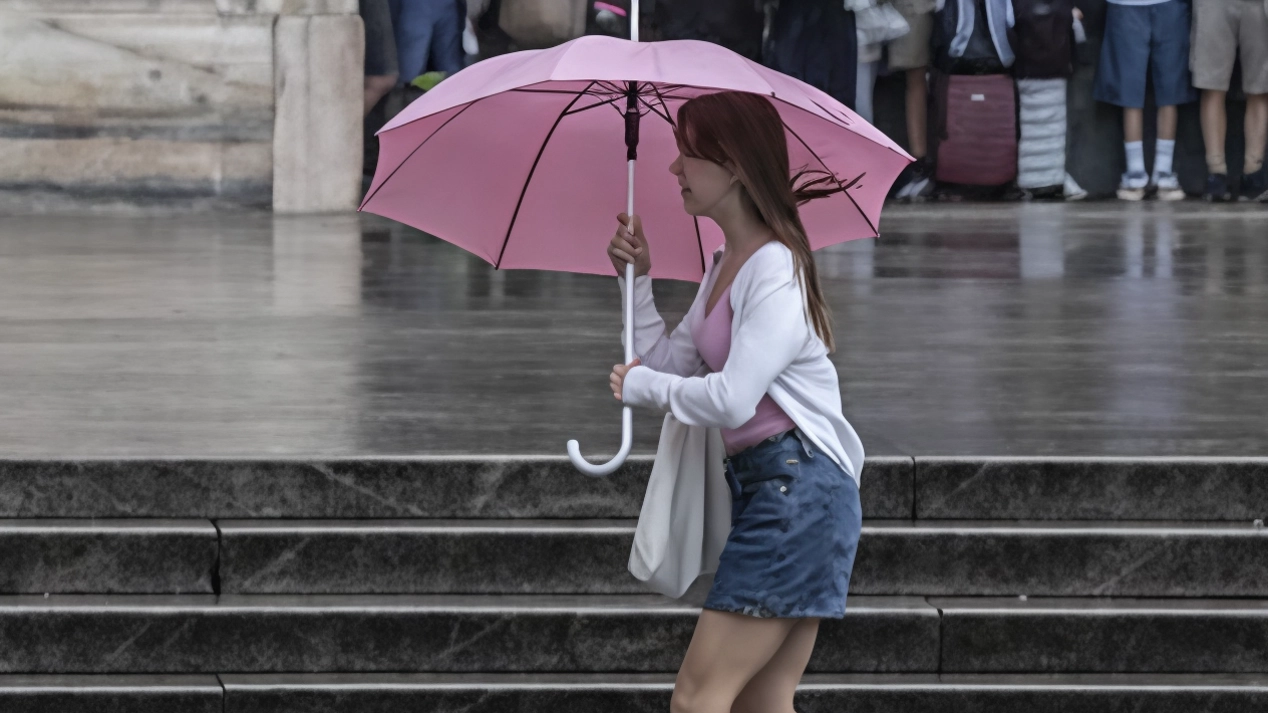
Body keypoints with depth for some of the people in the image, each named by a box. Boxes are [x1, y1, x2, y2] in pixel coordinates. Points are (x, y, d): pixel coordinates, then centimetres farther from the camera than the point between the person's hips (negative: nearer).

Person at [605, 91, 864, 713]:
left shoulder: (777, 270, -14)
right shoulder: (724, 268, 17)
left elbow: (731, 399, -22)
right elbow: (667, 365, 19)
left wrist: (640, 388, -7)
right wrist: (638, 281, 12)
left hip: (796, 490, -10)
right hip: (759, 485, 10)